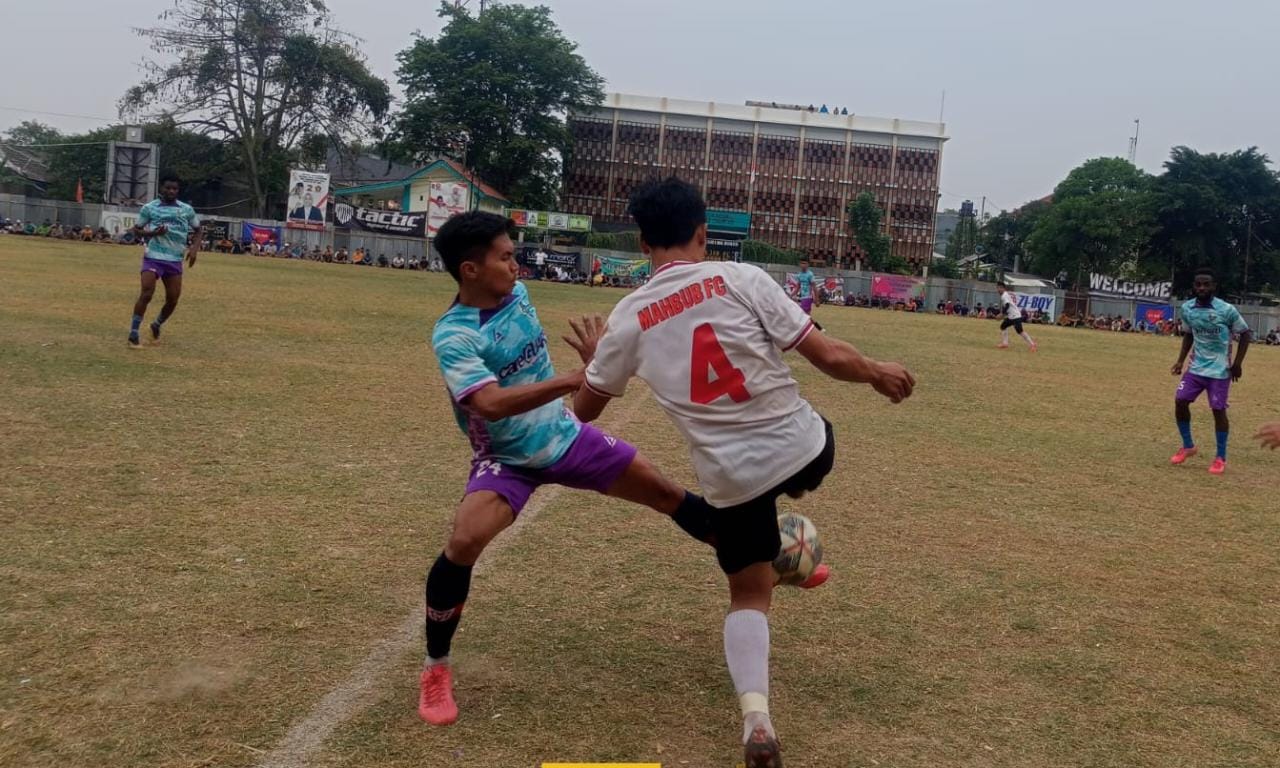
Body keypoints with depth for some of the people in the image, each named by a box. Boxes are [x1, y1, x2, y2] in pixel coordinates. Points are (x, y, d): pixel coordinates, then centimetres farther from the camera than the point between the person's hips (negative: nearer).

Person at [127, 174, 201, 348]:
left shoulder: (187, 209, 5)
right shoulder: (149, 208, -1)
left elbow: (197, 230, 16)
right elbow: (136, 231, 6)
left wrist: (194, 248, -3)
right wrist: (153, 233, -14)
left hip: (175, 260, 3)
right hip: (153, 257, -3)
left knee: (173, 299, 4)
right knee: (146, 294, -15)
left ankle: (157, 325, 32)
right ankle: (133, 334, -7)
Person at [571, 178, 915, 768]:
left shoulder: (628, 317, -3)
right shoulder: (740, 278, -10)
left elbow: (585, 409, 9)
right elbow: (827, 356, -11)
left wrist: (592, 363, 30)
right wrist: (878, 374, 8)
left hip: (730, 478, 1)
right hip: (802, 449, -1)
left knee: (748, 595, 19)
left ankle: (756, 714, -1)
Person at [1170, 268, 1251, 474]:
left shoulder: (1227, 310, -17)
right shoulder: (1187, 308, -3)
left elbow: (1245, 334, -5)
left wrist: (1237, 363, -9)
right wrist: (1181, 360, 6)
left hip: (1219, 370, -4)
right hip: (1196, 367, 4)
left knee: (1218, 410, -3)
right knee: (1180, 402, -4)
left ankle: (1221, 458, 11)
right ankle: (1188, 446, 16)